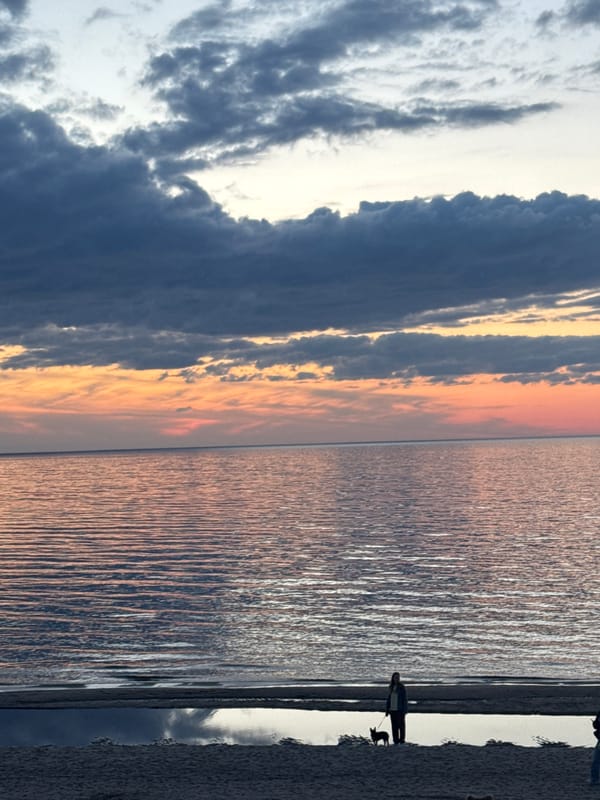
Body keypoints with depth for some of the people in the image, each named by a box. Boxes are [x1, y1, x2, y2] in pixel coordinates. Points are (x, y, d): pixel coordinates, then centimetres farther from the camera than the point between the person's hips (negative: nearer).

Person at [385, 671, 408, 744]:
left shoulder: (402, 687, -4)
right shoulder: (391, 687, 10)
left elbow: (404, 699, -7)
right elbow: (388, 699, 14)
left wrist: (404, 710, -13)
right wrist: (387, 710, 11)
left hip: (400, 709, -5)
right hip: (392, 709, 5)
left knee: (401, 725, -1)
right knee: (394, 726, 5)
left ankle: (402, 740, 6)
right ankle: (396, 740, 10)